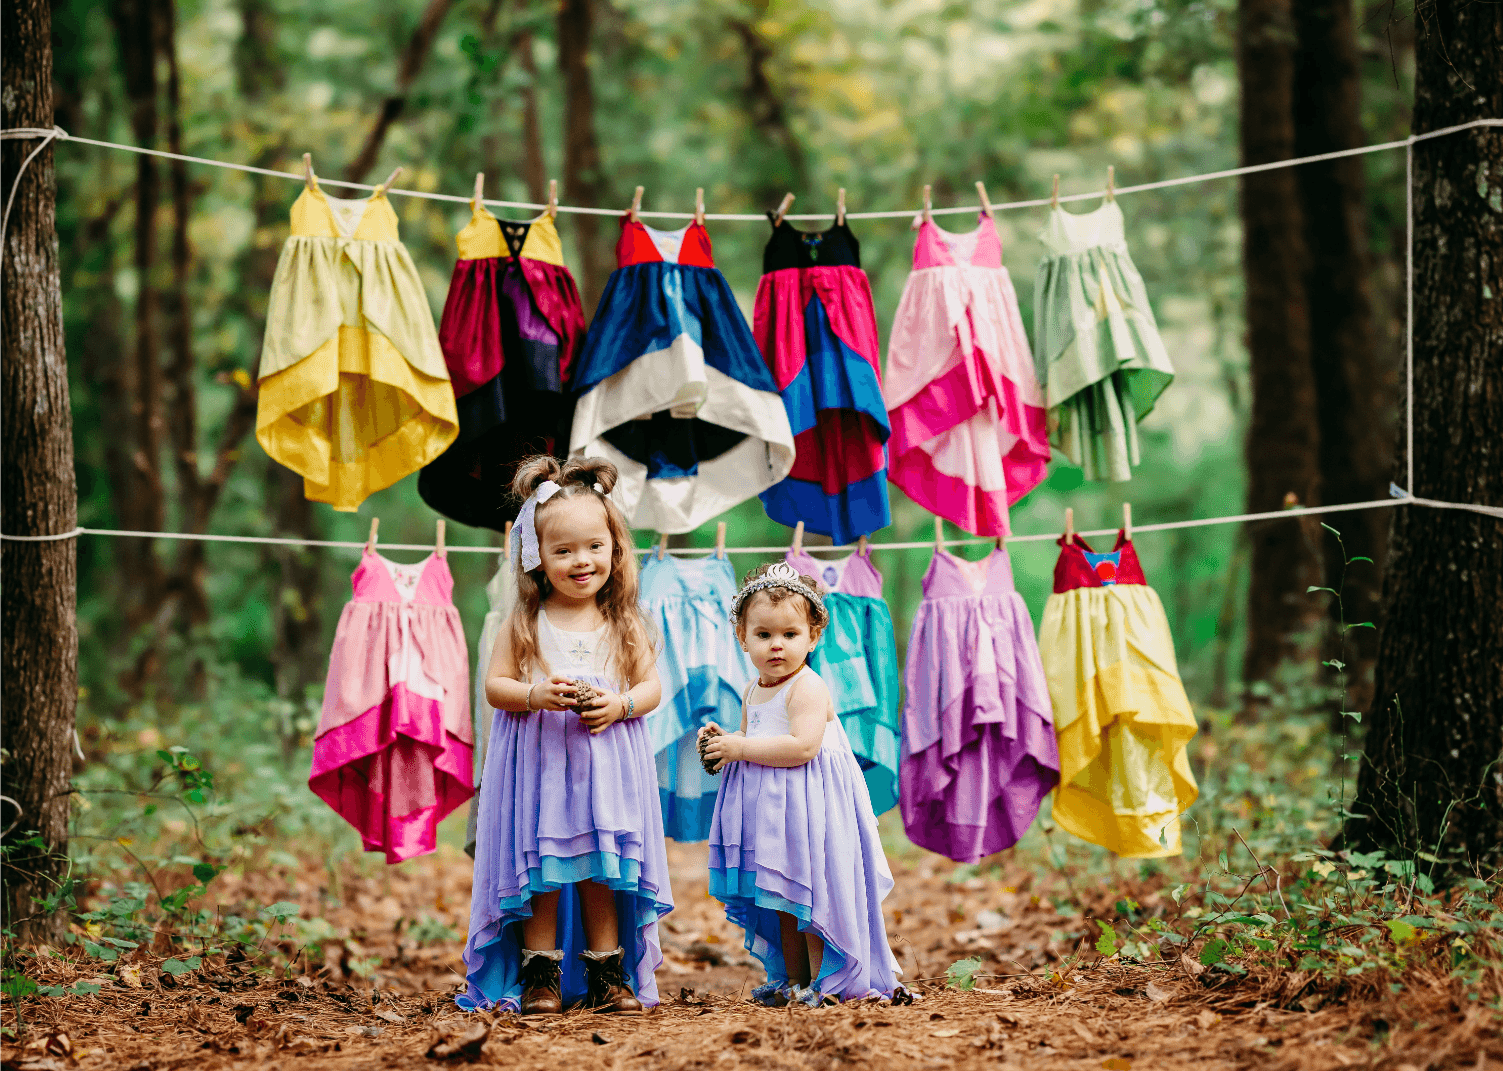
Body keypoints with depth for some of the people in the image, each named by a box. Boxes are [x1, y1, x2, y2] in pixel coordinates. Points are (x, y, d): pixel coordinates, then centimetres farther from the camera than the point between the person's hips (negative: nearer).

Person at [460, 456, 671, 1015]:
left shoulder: (625, 625, 5)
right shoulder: (524, 623, 1)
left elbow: (651, 686, 6)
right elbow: (494, 684, 0)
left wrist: (618, 705, -14)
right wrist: (536, 695, -19)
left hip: (606, 760, 1)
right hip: (538, 762, -1)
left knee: (601, 873, 6)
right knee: (541, 874, 0)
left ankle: (607, 976, 14)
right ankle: (541, 976, 8)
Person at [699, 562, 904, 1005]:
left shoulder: (807, 687, -15)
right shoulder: (752, 693, 13)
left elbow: (802, 746, -27)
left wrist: (741, 748, -22)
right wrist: (723, 745, 5)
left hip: (808, 802, -9)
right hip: (769, 807, 9)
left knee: (811, 893, -6)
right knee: (782, 899, 13)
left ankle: (824, 982, 2)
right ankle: (793, 979, 22)